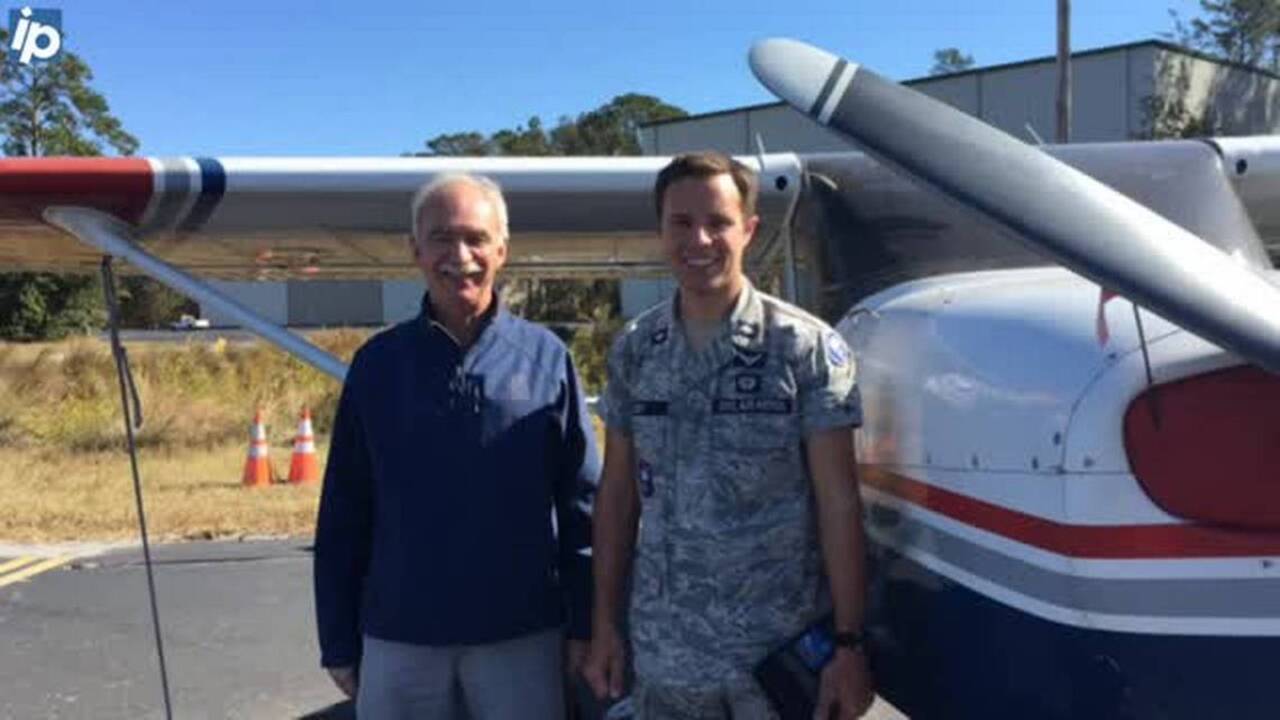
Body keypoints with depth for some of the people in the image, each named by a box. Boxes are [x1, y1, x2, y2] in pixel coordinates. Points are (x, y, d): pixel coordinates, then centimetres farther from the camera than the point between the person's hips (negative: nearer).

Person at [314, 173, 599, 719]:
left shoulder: (547, 358, -1)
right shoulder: (377, 363, 3)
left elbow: (582, 503, 1)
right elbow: (343, 516, 4)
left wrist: (584, 623, -1)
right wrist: (339, 641, 4)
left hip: (522, 637, -1)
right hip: (399, 639, 2)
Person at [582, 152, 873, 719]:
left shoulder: (807, 347, -8)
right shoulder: (633, 350, 2)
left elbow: (838, 503, -7)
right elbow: (617, 492, 6)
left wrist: (849, 642, -9)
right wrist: (604, 623, 5)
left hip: (785, 650, -2)